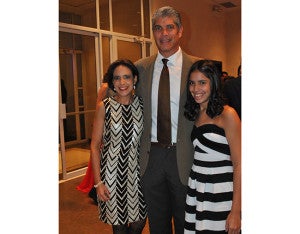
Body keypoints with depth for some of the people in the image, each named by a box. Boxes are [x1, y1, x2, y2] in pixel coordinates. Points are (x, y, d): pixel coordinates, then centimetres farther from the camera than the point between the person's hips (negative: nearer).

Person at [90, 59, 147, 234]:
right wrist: (98, 182, -7)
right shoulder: (104, 107, -7)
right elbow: (95, 146, -5)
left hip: (136, 169, 2)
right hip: (113, 171, -2)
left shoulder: (142, 104, 0)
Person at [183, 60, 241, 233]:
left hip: (221, 193, -6)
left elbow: (239, 164, -14)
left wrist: (236, 211, -16)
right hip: (197, 191, 6)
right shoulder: (196, 114, 9)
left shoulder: (227, 114, -12)